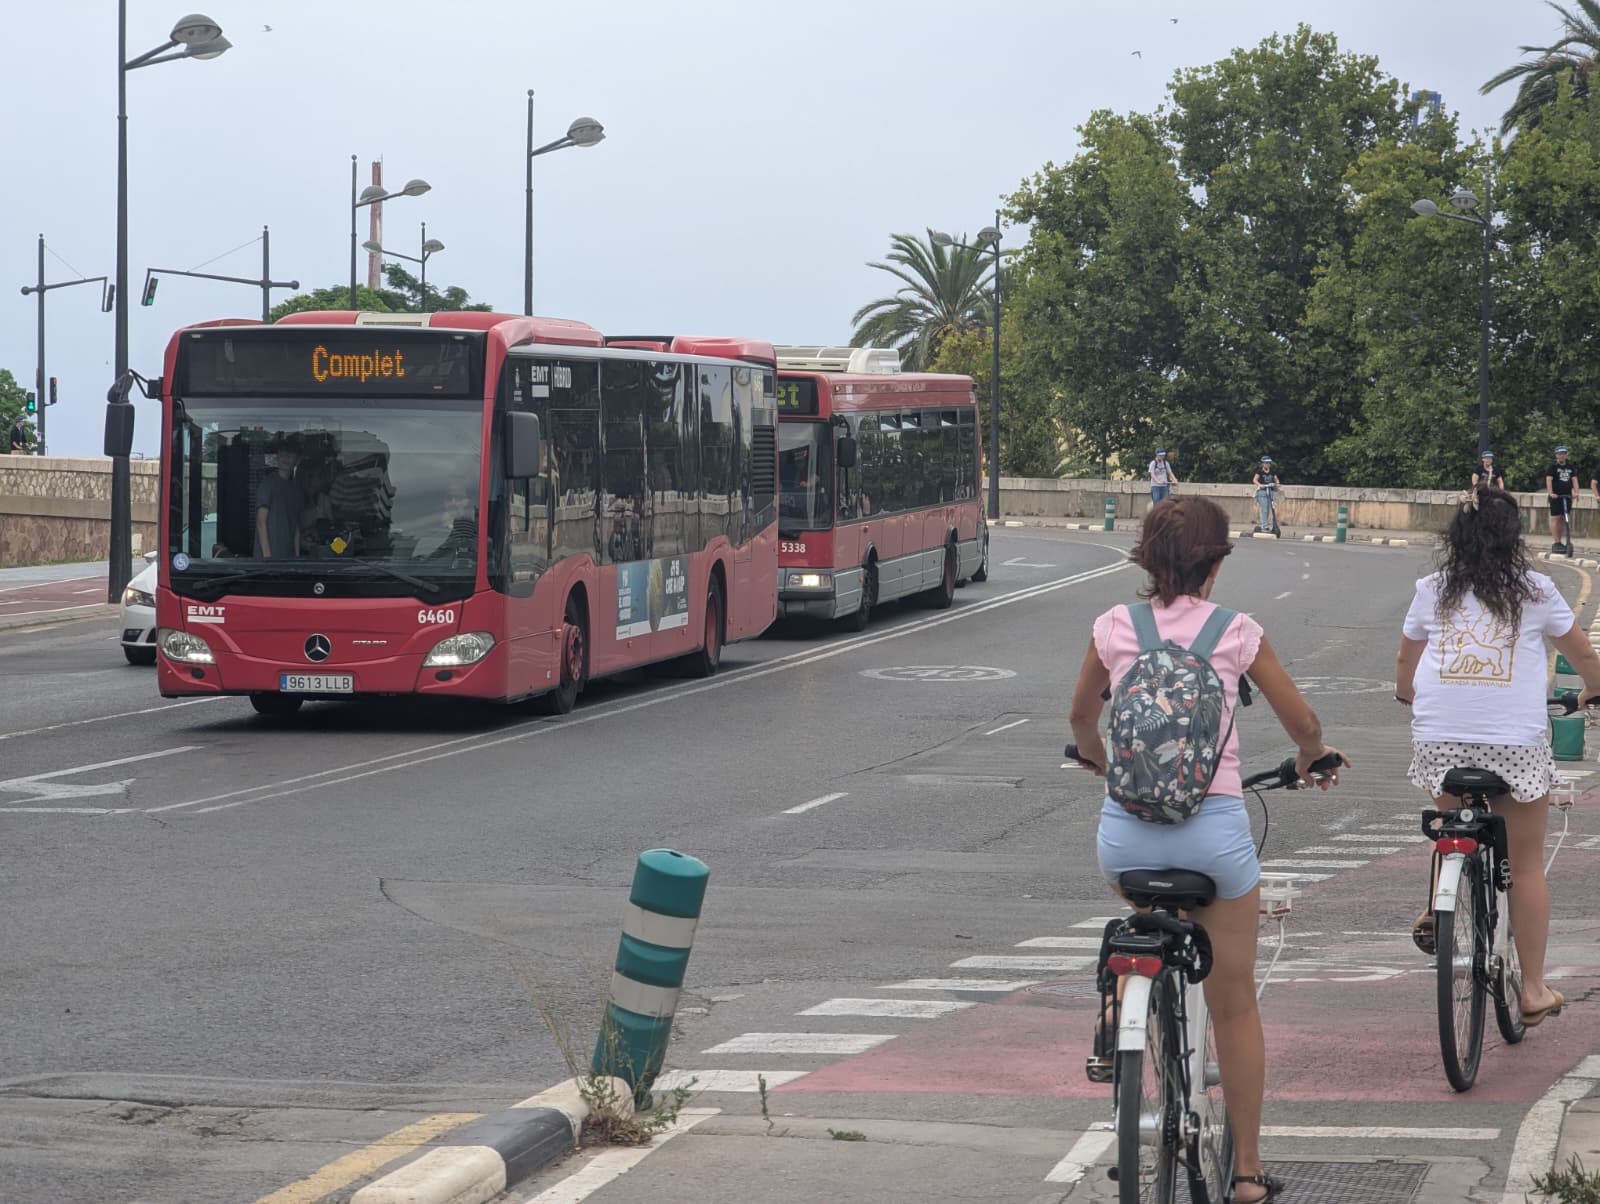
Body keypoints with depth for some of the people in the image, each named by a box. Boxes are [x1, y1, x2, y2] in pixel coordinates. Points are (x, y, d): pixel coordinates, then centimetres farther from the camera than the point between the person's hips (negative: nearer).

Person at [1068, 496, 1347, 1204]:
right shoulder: (1237, 633, 0)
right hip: (1213, 824, -1)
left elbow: (1081, 715, 22)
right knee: (1235, 1005, 11)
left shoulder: (1115, 627, 5)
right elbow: (1303, 724, 9)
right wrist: (1311, 760, 31)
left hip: (1126, 827, 2)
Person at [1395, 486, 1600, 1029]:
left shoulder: (1432, 591, 7)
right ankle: (1533, 989, 12)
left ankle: (1435, 907, 11)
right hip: (1516, 744, -2)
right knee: (1526, 865, 9)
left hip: (1439, 741, 2)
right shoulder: (1534, 592, 2)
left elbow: (1405, 662, 21)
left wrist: (1407, 696, 43)